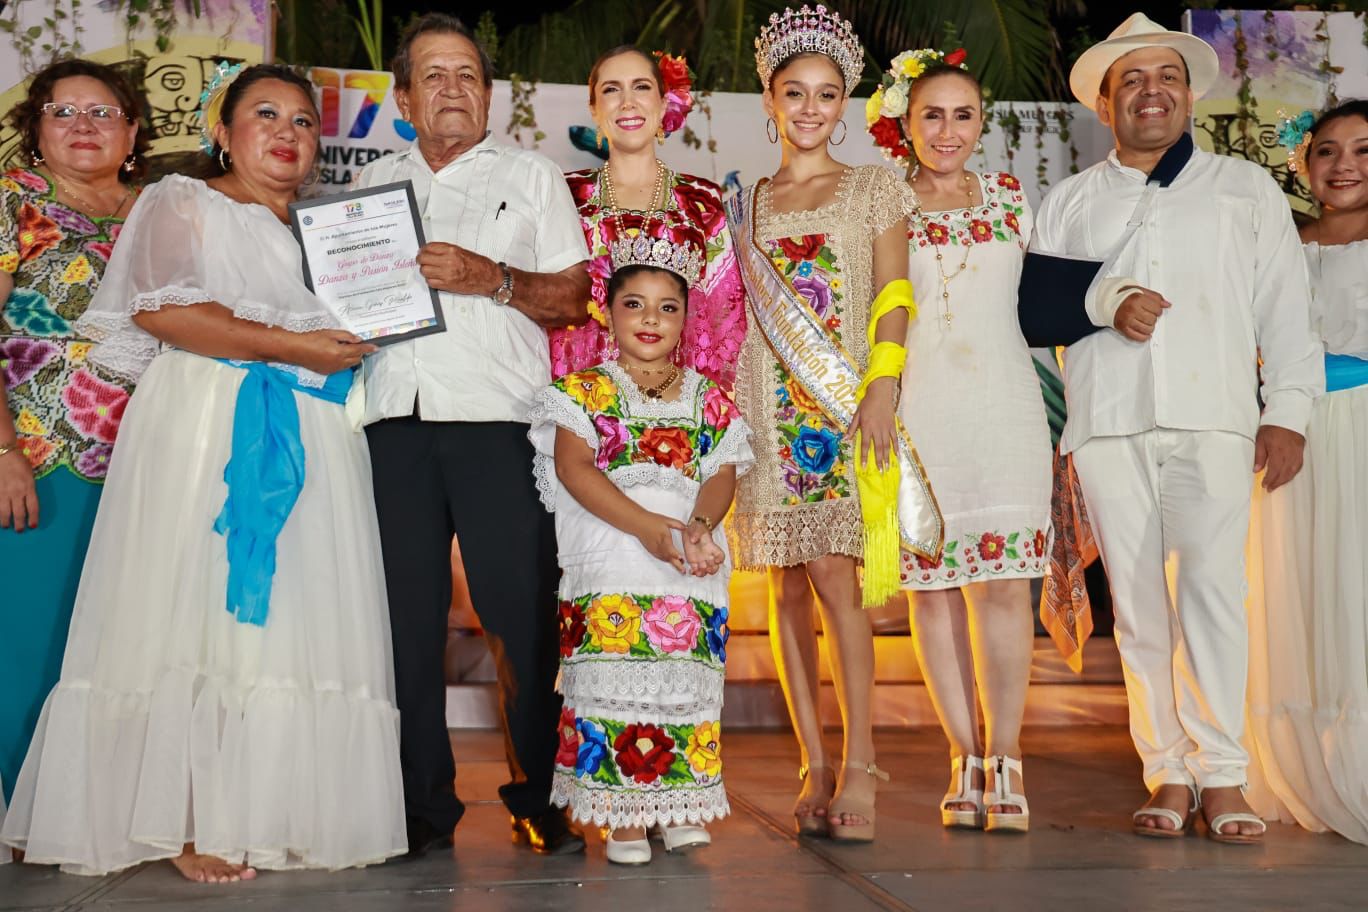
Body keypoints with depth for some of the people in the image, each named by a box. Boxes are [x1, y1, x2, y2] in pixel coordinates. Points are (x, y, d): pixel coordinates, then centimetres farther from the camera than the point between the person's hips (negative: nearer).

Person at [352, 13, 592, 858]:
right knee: (407, 613, 2)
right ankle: (422, 805, 12)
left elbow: (575, 297, 4)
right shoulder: (372, 183, 22)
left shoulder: (532, 176, 13)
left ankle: (540, 798, 7)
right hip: (394, 417, 3)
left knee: (523, 612, -5)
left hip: (495, 417, -2)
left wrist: (492, 278, -11)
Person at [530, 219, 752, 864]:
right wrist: (649, 527, -19)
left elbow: (722, 474, 5)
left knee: (687, 687, -1)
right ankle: (622, 816, 1)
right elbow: (574, 468, -7)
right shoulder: (584, 391, 6)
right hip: (608, 563, -2)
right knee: (613, 684, -9)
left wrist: (698, 524, -19)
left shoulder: (708, 398, 14)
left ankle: (680, 807, 11)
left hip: (691, 567, 2)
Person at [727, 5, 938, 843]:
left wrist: (881, 388, -12)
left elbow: (893, 296, 1)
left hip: (847, 405, -3)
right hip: (769, 409, 3)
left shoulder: (874, 189, 9)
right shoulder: (748, 204, 16)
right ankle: (817, 766, 8)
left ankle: (858, 763, -6)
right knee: (788, 586, 2)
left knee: (833, 573, -13)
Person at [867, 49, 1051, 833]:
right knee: (932, 584, 1)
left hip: (1004, 407, 1)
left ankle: (1004, 760, 4)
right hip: (916, 410, -1)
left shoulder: (1013, 200, 12)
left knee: (1002, 581, -5)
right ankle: (966, 760, 12)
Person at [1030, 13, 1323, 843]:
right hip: (1108, 423, 2)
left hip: (1213, 418, -1)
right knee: (1137, 598, -1)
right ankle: (1168, 772, 6)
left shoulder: (1247, 188, 17)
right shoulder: (1071, 202, 21)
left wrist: (1288, 411, 2)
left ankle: (1222, 773, -8)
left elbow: (1286, 306, 11)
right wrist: (1106, 301, -7)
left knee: (1213, 585, -14)